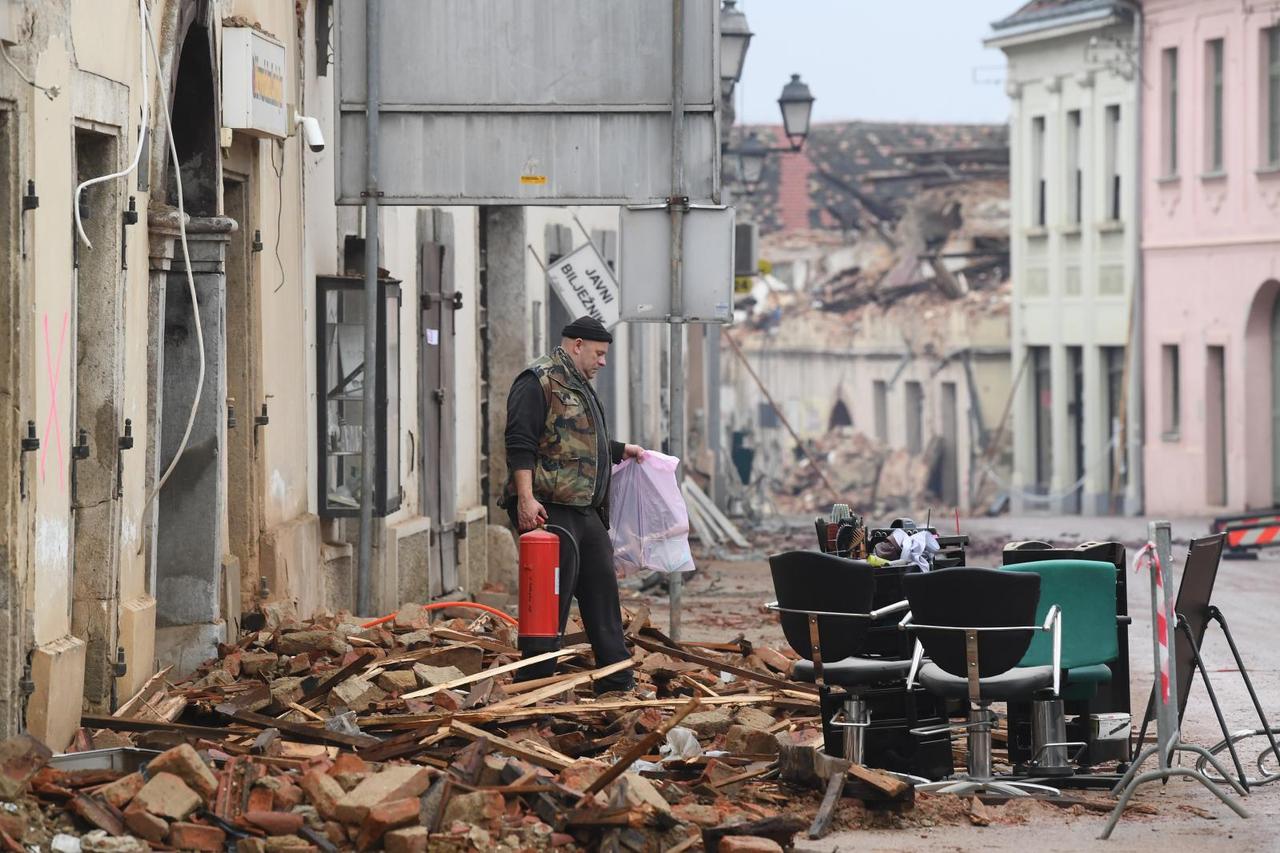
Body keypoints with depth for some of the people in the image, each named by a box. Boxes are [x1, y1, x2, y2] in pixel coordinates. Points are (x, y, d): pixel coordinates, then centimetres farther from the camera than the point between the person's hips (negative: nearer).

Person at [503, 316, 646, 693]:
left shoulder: (579, 387, 24)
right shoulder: (538, 382, -9)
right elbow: (520, 443, -17)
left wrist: (621, 450, 31)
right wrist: (526, 498, -24)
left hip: (586, 512, 10)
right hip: (548, 510, -10)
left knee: (602, 589, 9)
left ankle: (618, 683, 13)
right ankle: (535, 685, -4)